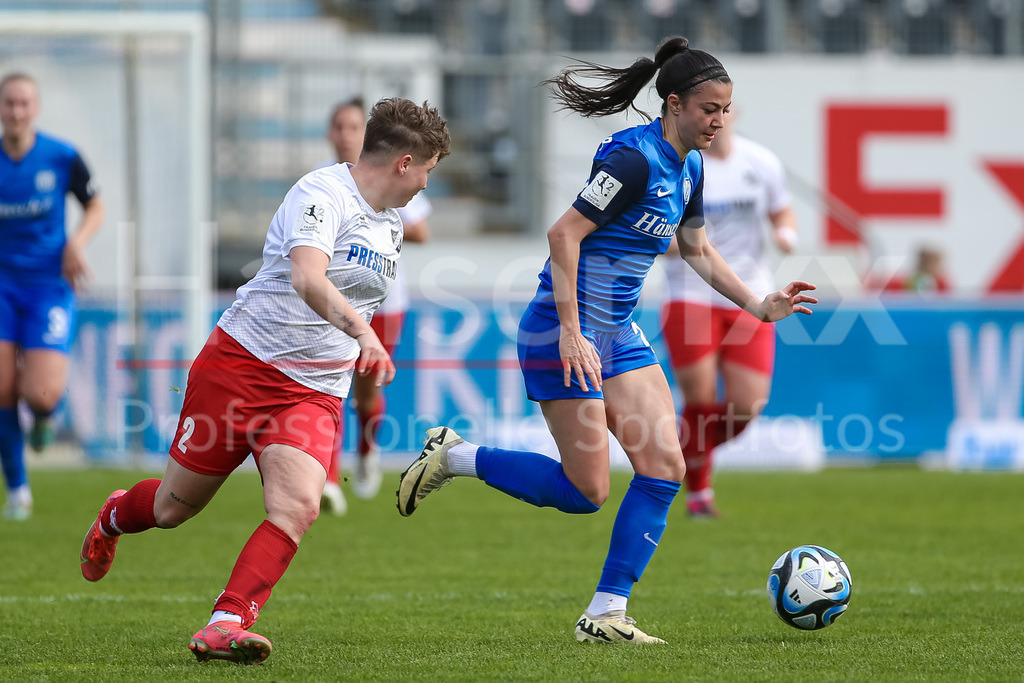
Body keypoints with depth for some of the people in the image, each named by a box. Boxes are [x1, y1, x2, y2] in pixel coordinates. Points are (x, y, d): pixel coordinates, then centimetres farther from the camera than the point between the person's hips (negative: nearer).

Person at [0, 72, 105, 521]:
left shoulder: (62, 157, -5)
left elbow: (95, 207, 8)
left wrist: (77, 242, -11)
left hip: (50, 284, -1)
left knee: (40, 395, -16)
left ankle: (46, 414, 24)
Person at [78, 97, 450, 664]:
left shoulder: (390, 225, 13)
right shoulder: (324, 192, -15)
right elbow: (306, 278, -34)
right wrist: (359, 328, -47)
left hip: (314, 393, 6)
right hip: (241, 362, -6)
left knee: (298, 506, -23)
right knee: (174, 507, 7)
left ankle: (225, 626, -26)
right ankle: (116, 516, 42)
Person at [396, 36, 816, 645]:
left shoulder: (688, 167, 9)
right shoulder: (634, 158, -20)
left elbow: (698, 250, 24)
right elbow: (564, 234, -23)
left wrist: (760, 306, 16)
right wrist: (572, 335, -26)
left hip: (619, 333, 9)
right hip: (567, 334, -9)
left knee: (666, 468, -2)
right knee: (586, 491, -8)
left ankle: (605, 614, 2)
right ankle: (453, 457, 10)